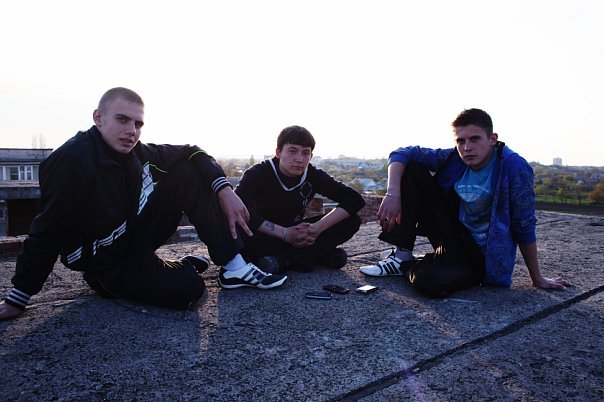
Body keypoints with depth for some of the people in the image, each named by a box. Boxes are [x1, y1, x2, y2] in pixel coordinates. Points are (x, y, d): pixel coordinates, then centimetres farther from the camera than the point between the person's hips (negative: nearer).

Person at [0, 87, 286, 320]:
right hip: (107, 264, -7)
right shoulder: (72, 160, -26)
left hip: (137, 233, 7)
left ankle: (233, 267, -10)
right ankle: (179, 268, 8)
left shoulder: (134, 151, -6)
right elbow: (47, 232, -23)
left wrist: (224, 190, -14)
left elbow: (190, 153, 0)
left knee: (189, 173, -9)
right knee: (187, 289, -31)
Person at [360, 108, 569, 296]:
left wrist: (537, 279, -5)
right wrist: (393, 194, -23)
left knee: (429, 281, -38)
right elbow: (402, 154, -6)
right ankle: (402, 254, -7)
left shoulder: (514, 167, -18)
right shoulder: (453, 158, -7)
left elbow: (524, 227, -13)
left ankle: (406, 266, 1)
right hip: (454, 233, 5)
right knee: (411, 169, -11)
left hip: (481, 255, -4)